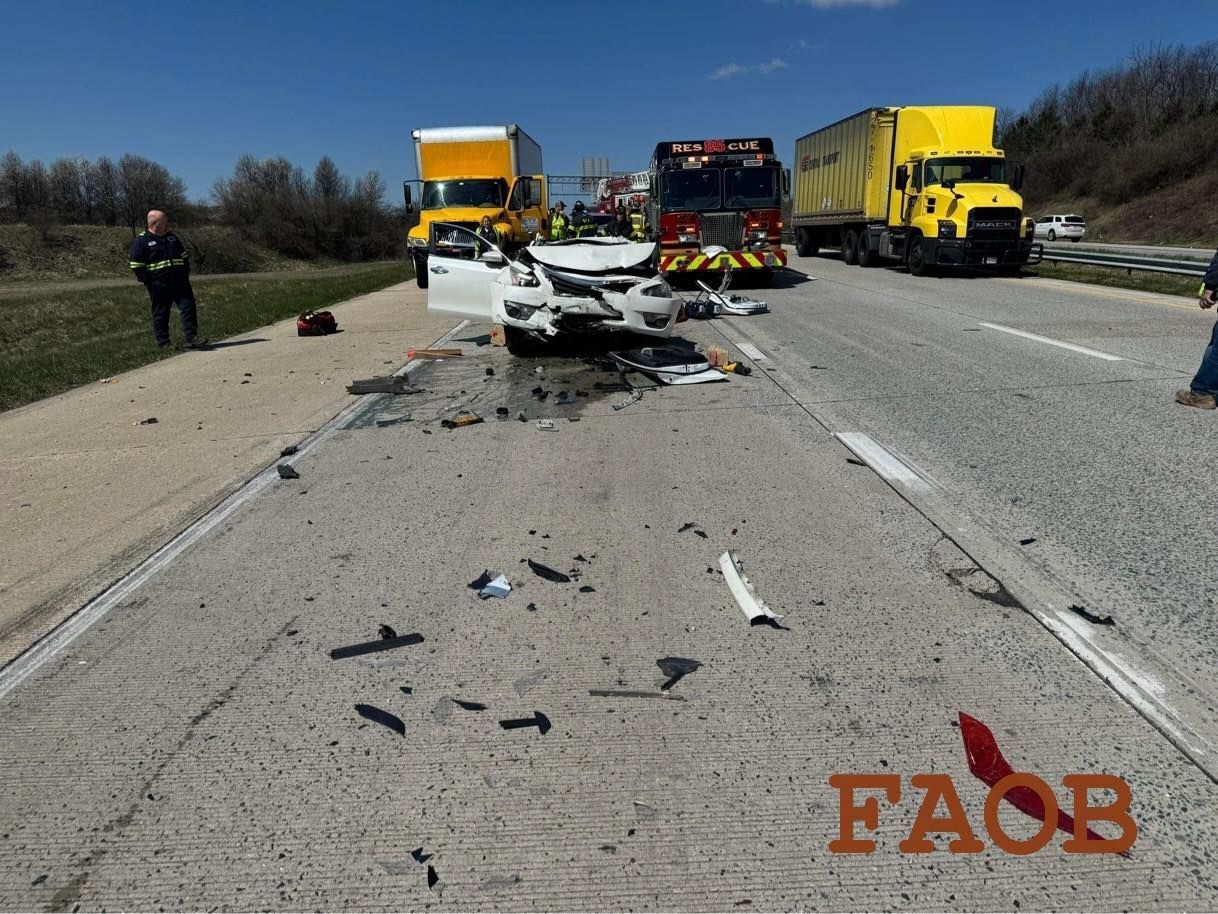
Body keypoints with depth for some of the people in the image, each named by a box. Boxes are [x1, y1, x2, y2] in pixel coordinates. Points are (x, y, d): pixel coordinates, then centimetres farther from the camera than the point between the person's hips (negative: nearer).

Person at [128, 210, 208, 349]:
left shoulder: (172, 237, 15)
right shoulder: (141, 241, -3)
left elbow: (184, 255, 22)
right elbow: (136, 265, -5)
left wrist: (186, 274, 12)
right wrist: (148, 282, -10)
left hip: (179, 281, 5)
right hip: (159, 285, -5)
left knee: (188, 307, -2)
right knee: (161, 314, 2)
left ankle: (192, 337, 0)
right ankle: (164, 343, 8)